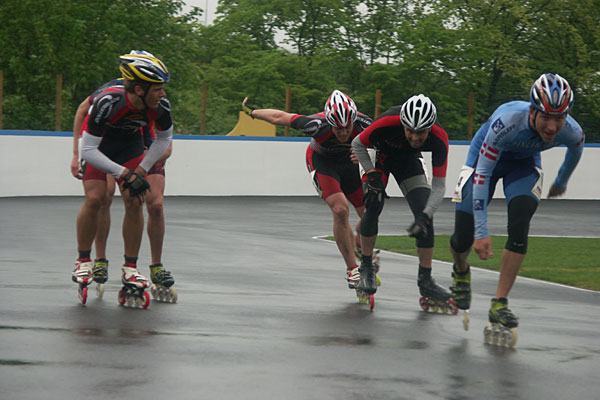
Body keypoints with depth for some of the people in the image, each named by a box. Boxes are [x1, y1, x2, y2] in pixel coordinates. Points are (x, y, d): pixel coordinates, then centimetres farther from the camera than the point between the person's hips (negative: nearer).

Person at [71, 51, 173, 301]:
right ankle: (83, 261, 0)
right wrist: (125, 174, -33)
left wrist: (140, 171, -9)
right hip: (96, 144, -3)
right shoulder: (107, 102, -39)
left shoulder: (160, 105, -26)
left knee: (134, 201, -10)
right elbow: (88, 150, -33)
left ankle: (130, 269, 0)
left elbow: (164, 138, -3)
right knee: (94, 198, -18)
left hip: (130, 144, 3)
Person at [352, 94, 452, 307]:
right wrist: (373, 175, -24)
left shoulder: (439, 139, -34)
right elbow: (357, 144, -18)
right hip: (380, 154, -2)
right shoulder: (387, 122, -39)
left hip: (408, 160, 2)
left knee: (425, 215, -11)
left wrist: (424, 216, -42)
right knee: (374, 205, -22)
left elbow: (439, 186, -29)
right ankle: (366, 267, -3)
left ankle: (425, 281, -3)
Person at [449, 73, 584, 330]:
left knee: (519, 229, -22)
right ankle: (461, 272, 32)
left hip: (524, 163, 2)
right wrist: (481, 232, -35)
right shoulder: (507, 121, -41)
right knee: (464, 239, -5)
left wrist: (561, 182, 18)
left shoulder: (571, 132, -29)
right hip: (486, 156, -2)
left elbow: (575, 150, -1)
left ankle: (499, 306, -13)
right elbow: (482, 174, -34)